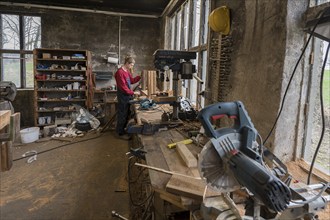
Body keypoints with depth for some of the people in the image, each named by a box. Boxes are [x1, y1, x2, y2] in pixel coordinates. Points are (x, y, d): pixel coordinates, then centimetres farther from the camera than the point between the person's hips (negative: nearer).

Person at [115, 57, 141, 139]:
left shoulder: (127, 71, 12)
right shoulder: (120, 72, -20)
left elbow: (132, 81, 18)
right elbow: (123, 87, -23)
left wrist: (140, 77, 4)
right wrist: (133, 92, -20)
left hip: (128, 95, 10)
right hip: (123, 96, -10)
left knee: (127, 114, 16)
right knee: (122, 114, -1)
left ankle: (124, 129, 30)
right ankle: (121, 133, 10)